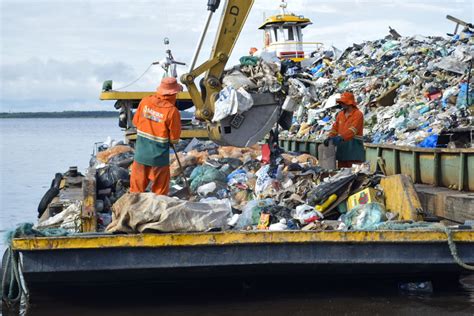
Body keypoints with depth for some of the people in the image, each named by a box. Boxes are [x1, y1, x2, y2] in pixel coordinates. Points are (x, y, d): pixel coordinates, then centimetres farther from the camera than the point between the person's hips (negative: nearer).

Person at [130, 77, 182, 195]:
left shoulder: (145, 102, -5)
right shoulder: (172, 111, -17)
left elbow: (136, 122, 8)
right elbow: (174, 139, -10)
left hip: (141, 154, 4)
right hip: (159, 158, -4)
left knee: (136, 188, 14)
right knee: (160, 191, 11)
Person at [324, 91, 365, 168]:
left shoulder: (358, 114, -8)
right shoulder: (340, 114, 16)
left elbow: (352, 130, -19)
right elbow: (335, 128, 12)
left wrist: (341, 137, -29)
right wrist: (329, 138, -6)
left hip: (354, 145, -7)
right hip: (342, 145, 7)